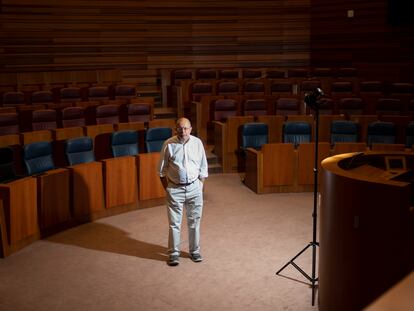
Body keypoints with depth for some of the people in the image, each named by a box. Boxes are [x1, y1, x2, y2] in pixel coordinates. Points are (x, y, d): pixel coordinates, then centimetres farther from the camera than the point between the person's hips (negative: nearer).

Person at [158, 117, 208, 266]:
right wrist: (167, 188, 0)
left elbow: (203, 167, 6)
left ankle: (194, 251, 26)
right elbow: (162, 170, 2)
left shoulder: (197, 143, -2)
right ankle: (174, 253, 18)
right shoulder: (169, 144, -7)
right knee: (174, 223, 5)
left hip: (194, 187, 2)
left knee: (194, 221, 11)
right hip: (175, 188, -1)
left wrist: (200, 186, 3)